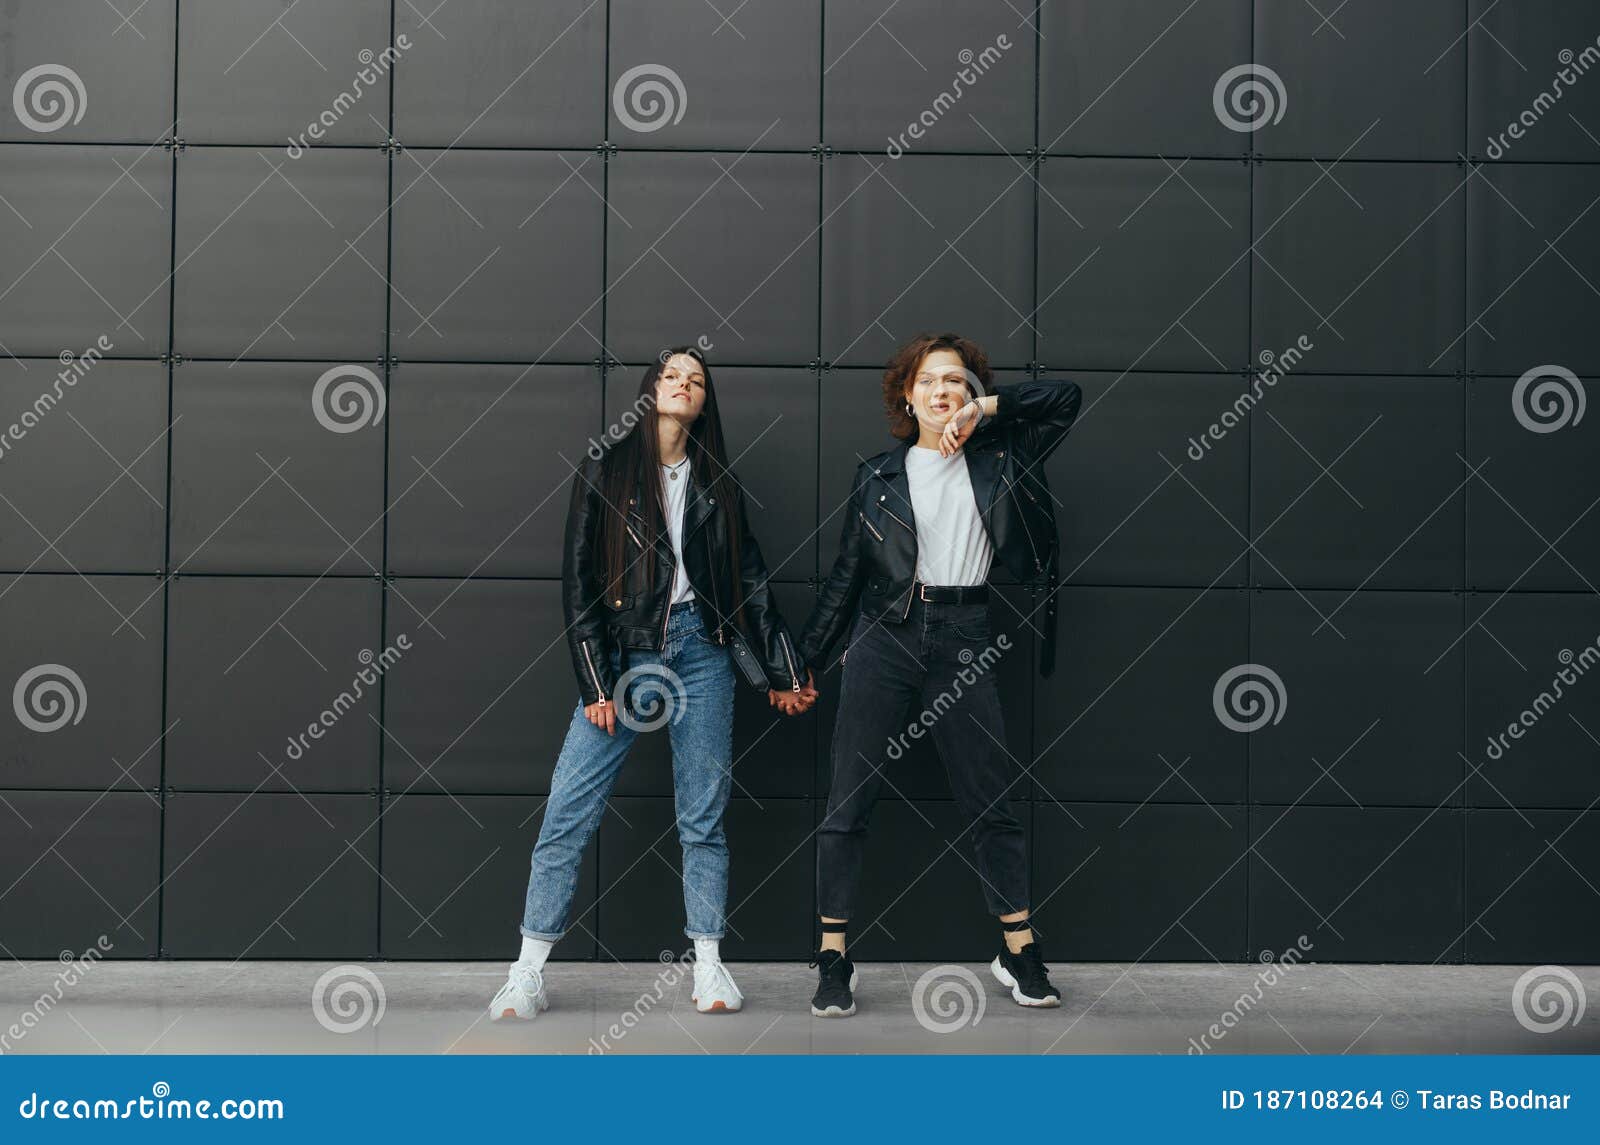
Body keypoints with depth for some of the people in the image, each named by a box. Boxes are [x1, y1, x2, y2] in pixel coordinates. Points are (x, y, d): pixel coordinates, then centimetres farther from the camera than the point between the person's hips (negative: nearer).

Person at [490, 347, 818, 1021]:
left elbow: (751, 581, 14)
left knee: (703, 818, 5)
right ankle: (528, 975, 2)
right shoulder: (606, 471, 3)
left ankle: (709, 967, 14)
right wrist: (595, 683, -6)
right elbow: (579, 580, 0)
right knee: (568, 813, -6)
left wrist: (782, 672, 14)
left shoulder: (717, 484, 11)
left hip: (701, 651, 2)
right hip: (624, 656, -2)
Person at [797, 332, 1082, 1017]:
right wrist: (803, 659, 11)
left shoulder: (996, 459, 8)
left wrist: (984, 408, -3)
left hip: (963, 642, 0)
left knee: (991, 800, 4)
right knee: (849, 800, -1)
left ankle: (1019, 953, 17)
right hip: (885, 637, 0)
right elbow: (845, 577, 11)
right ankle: (834, 960, 8)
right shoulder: (878, 477, 8)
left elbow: (1066, 397, 4)